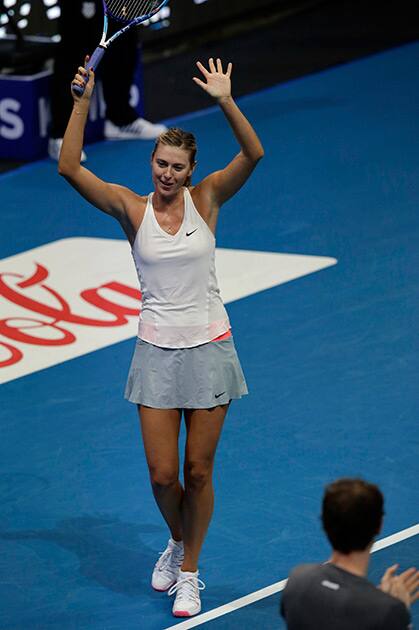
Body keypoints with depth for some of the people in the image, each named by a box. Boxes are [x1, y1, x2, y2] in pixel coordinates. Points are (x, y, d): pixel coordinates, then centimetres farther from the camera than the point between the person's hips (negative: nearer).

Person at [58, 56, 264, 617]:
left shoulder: (206, 199, -2)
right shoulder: (131, 208, -3)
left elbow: (253, 155, -17)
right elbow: (70, 168, -14)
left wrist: (225, 101, -31)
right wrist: (83, 101, -23)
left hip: (208, 348, 0)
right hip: (157, 352, 0)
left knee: (198, 471, 4)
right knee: (162, 476, -1)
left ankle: (189, 573, 22)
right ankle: (178, 542, 31)